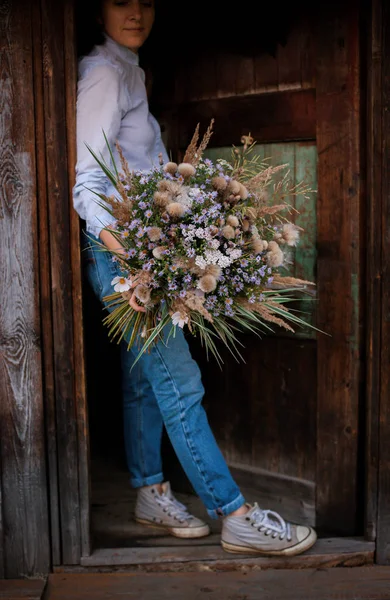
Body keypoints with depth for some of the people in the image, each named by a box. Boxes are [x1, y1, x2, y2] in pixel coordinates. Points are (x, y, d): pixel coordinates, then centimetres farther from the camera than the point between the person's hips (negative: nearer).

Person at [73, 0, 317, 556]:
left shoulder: (129, 71, 18)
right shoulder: (103, 72, -11)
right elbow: (85, 181, -20)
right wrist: (122, 248, -35)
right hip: (117, 251, -10)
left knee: (144, 377, 14)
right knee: (178, 380, -8)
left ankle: (151, 493, 25)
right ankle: (236, 516, -3)